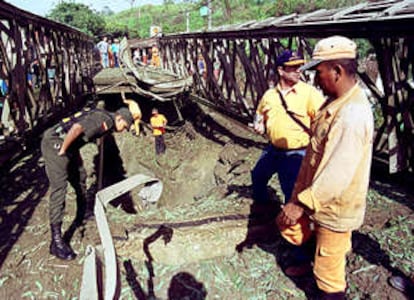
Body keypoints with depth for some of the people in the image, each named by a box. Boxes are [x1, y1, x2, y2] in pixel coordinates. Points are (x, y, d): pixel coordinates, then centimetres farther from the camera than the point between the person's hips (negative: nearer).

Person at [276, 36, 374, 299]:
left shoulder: (353, 115, -30)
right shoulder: (337, 102, 3)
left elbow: (338, 174, -34)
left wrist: (301, 203, -29)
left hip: (335, 207, -9)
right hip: (319, 197, 9)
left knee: (328, 269, 9)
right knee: (291, 228, 23)